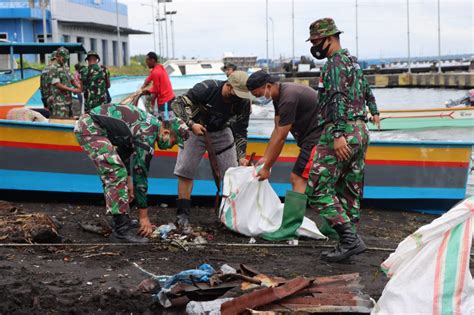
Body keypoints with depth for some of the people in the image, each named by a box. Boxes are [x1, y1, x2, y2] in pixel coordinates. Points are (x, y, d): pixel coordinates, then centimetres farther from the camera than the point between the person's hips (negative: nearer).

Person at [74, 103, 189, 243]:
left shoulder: (151, 124, 11)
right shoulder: (147, 135, -18)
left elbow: (126, 149, 24)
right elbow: (140, 172, -16)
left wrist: (128, 180, 18)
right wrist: (143, 216, -10)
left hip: (88, 124, 11)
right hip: (91, 127, -11)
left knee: (113, 173, 16)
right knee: (117, 174, -15)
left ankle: (120, 221, 21)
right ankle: (122, 230, -14)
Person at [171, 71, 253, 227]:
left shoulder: (243, 102, -21)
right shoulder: (206, 88, -32)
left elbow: (240, 131, -11)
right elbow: (178, 104, -27)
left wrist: (241, 156, -21)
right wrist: (191, 124, -38)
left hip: (221, 132, 3)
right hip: (195, 129, -3)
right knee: (185, 170, -4)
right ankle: (183, 213, 5)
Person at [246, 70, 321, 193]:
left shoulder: (288, 98, -23)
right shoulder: (278, 96, 8)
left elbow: (280, 138, -20)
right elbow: (277, 130, 12)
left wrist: (266, 168, -13)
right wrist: (265, 158, 8)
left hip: (317, 137, -10)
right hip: (310, 137, 10)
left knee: (298, 179, -15)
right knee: (295, 178, 13)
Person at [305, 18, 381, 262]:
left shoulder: (335, 63, -9)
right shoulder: (353, 61, 20)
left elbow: (339, 99, -22)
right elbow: (366, 90, 37)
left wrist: (339, 135, -30)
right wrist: (373, 111, 55)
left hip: (341, 132, -10)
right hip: (361, 132, 10)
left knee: (317, 190, -9)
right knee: (349, 192, 10)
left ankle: (349, 238, -15)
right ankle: (349, 241, 9)